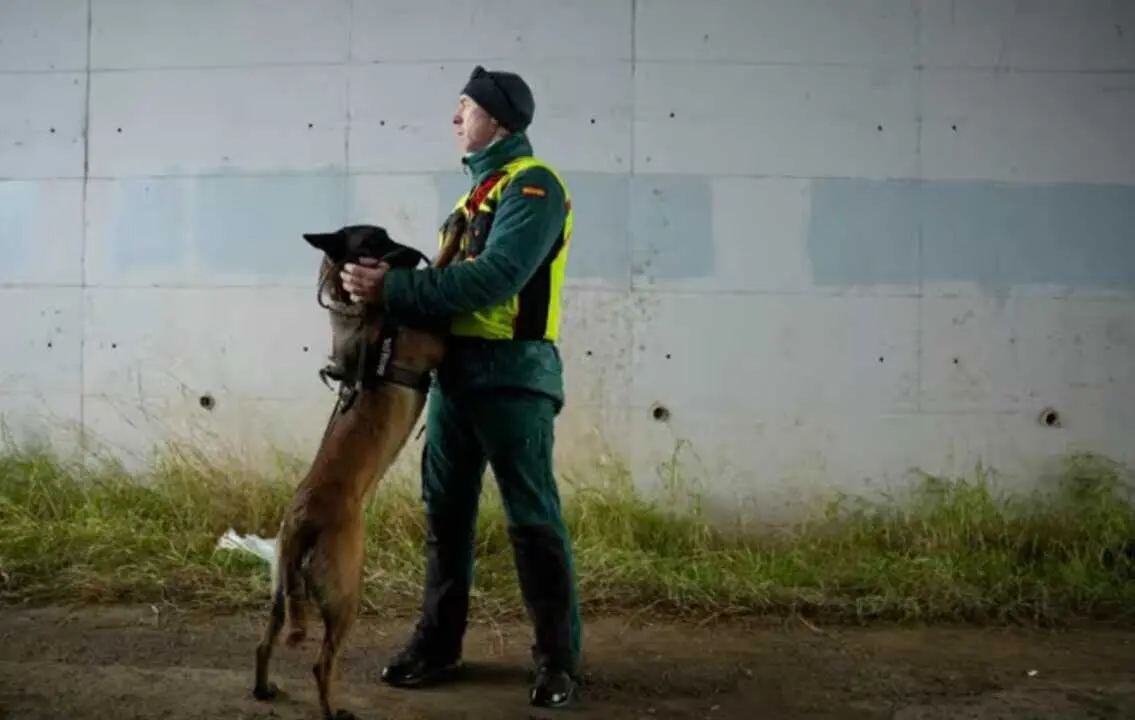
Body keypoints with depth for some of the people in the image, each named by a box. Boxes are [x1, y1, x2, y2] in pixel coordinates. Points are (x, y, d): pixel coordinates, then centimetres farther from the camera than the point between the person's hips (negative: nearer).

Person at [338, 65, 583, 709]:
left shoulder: (533, 185, -10)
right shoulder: (482, 186, 19)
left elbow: (493, 279, -25)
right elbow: (454, 277, 13)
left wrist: (394, 289, -24)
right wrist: (391, 279, -5)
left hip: (513, 374, -9)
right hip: (456, 369, 9)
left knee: (533, 518, -2)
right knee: (446, 511, 12)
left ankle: (559, 658, 9)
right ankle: (438, 643, 24)